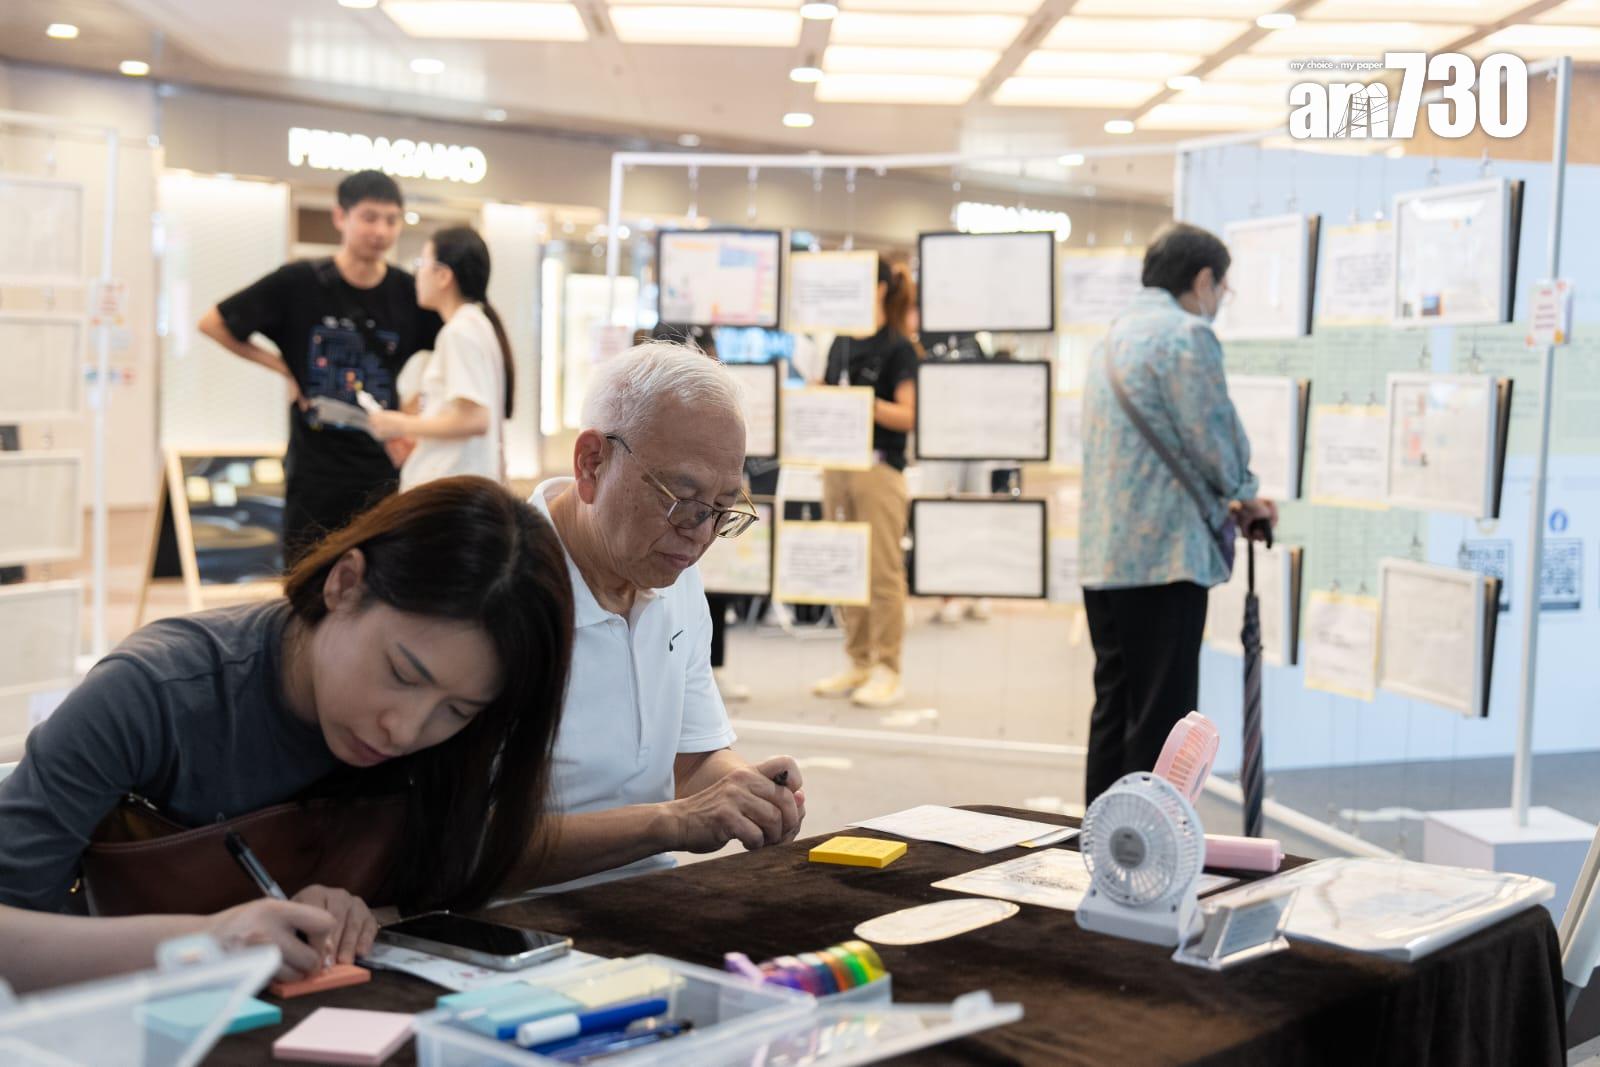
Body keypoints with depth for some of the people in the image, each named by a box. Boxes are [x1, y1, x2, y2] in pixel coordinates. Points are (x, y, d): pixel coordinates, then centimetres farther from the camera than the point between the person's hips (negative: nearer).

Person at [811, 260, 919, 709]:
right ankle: (858, 664, 17)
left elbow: (908, 416, -11)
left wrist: (868, 404, -25)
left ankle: (888, 671, 1)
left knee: (883, 571, -4)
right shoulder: (841, 344, 14)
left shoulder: (897, 347, -5)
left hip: (878, 467, -7)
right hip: (837, 464, 7)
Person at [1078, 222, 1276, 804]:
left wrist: (1227, 502, 21)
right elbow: (1214, 441, -12)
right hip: (1164, 557, -9)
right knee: (1161, 718, -4)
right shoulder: (1188, 335, -10)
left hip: (1103, 554, 9)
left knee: (1113, 712, 14)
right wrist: (1243, 498, 9)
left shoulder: (1119, 332, 19)